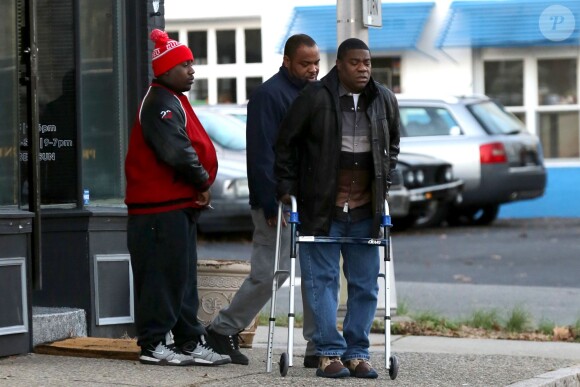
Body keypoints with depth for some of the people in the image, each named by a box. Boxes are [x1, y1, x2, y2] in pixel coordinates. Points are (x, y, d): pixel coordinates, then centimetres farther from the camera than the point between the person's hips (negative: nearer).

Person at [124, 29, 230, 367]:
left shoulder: (174, 102, 20)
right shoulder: (160, 104, -14)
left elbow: (194, 148, 22)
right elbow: (176, 151, -25)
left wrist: (201, 184, 5)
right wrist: (202, 181, -12)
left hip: (180, 204, 11)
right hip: (162, 208, -11)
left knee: (184, 276, 12)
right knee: (162, 273, -6)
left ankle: (190, 342, 16)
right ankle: (154, 344, -1)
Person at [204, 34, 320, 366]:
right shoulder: (269, 95, -11)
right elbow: (261, 155, -16)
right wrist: (271, 205, -19)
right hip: (279, 203, -8)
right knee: (268, 273, -5)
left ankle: (319, 346, 8)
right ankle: (223, 330, 11)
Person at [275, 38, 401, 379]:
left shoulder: (385, 100, 5)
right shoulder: (315, 98, -9)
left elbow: (393, 144, 22)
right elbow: (286, 143, 1)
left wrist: (384, 183, 14)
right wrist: (287, 187, 0)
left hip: (365, 211, 4)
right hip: (322, 209, -4)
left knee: (366, 284, 6)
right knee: (323, 281, -2)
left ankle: (357, 353, 15)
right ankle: (329, 353, 3)